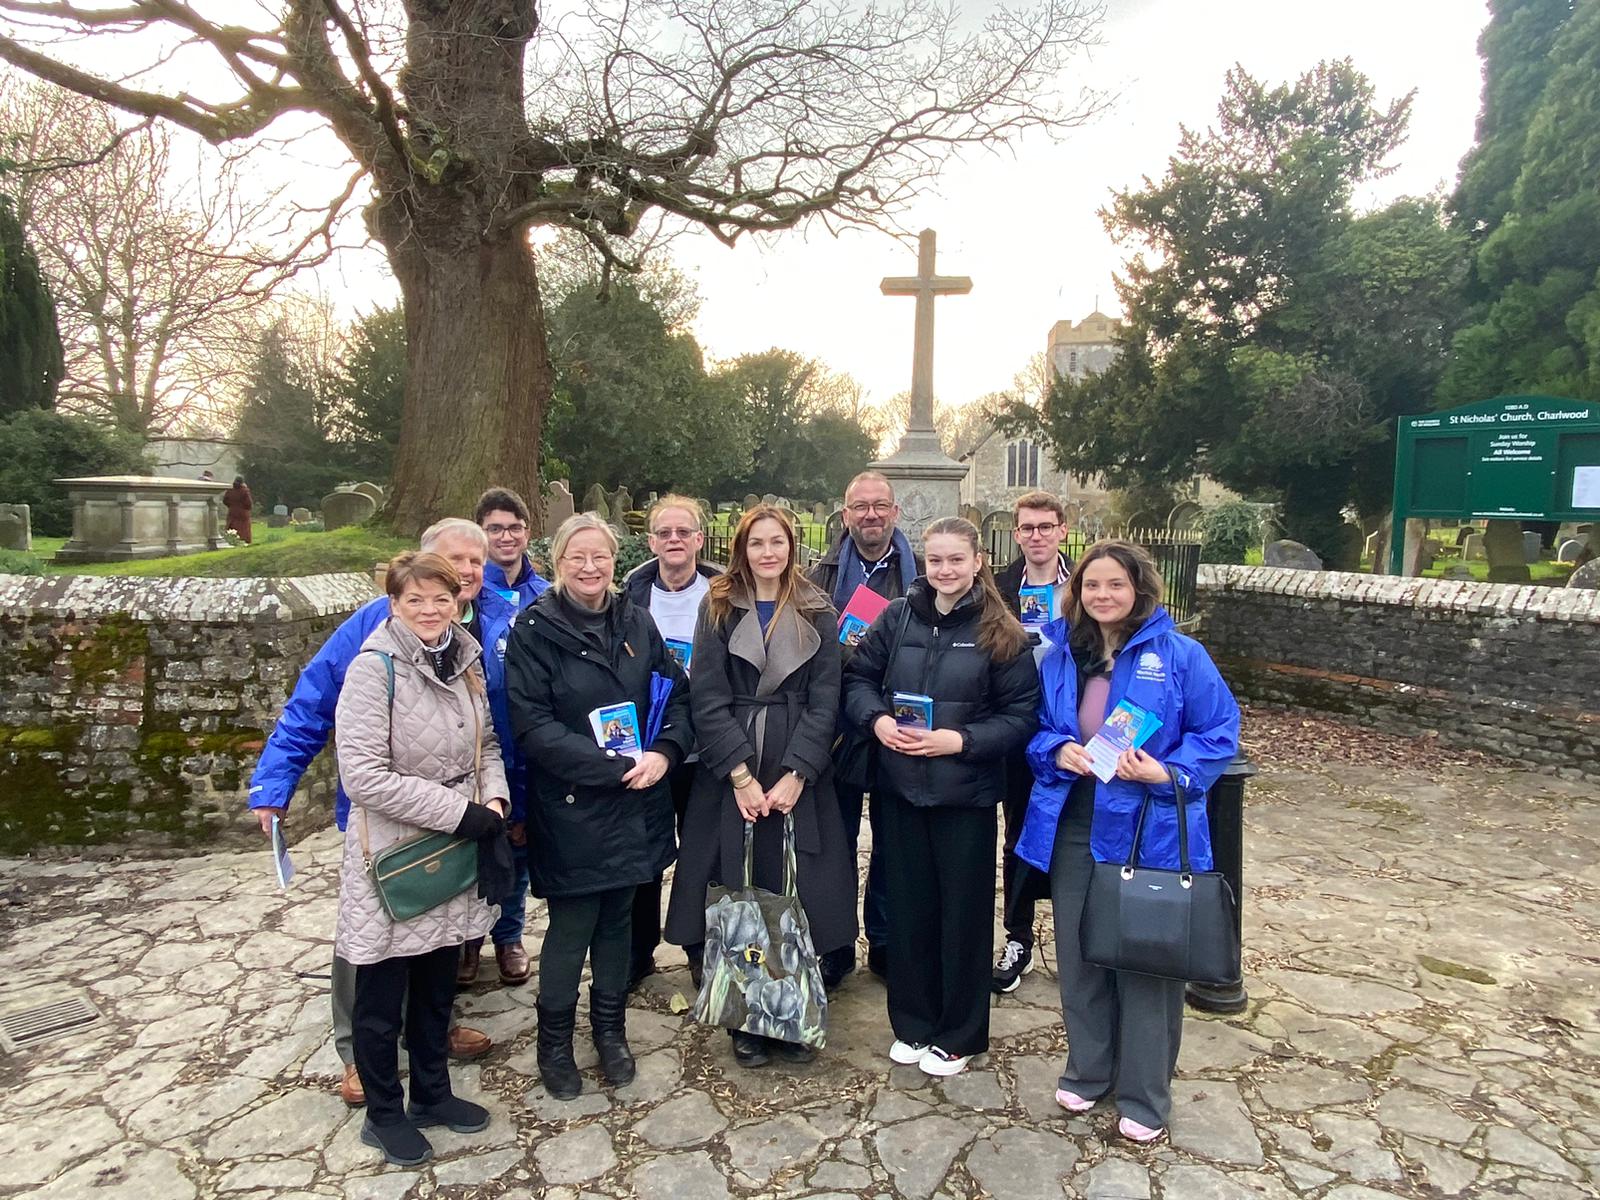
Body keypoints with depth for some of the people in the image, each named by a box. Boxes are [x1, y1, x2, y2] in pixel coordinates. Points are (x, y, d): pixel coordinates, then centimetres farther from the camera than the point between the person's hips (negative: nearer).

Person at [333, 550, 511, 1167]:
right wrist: (462, 813, -21)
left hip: (452, 853, 6)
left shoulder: (465, 659, 3)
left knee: (437, 985, 20)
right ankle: (384, 1115, 31)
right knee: (382, 996, 11)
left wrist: (495, 798, -7)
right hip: (391, 856, -6)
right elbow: (365, 776, -23)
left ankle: (432, 1093, 39)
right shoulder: (375, 667, -17)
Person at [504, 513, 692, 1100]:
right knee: (571, 929, 6)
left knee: (618, 920, 16)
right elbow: (533, 726, -15)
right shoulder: (534, 630, -9)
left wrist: (664, 752, -12)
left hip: (634, 806, 4)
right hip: (570, 810, -4)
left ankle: (610, 1030, 36)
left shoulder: (636, 622, 5)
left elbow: (678, 694, 6)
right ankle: (554, 1043, 29)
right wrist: (614, 766, -20)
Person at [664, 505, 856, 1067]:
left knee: (795, 895, 3)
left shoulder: (817, 613, 6)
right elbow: (708, 701, -4)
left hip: (799, 777, 1)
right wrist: (740, 774, -13)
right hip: (731, 776, 0)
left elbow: (824, 702, -1)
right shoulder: (718, 609, 3)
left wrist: (795, 775, -11)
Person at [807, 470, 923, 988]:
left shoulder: (921, 573, 1)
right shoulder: (824, 574, 4)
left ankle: (885, 944, 30)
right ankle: (835, 948, 27)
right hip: (839, 727, 0)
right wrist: (843, 652, -15)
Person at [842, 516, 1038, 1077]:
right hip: (900, 787, 3)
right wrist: (877, 719, -13)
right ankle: (912, 1024, 33)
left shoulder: (1000, 632, -6)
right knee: (908, 906, 14)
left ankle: (959, 1035, 29)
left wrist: (960, 740, -18)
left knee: (964, 911, 10)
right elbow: (857, 677, 6)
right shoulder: (898, 617, 1)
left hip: (966, 793, -2)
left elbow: (1023, 714, -7)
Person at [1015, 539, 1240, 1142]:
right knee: (1079, 954, 15)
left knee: (1144, 960, 8)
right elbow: (1037, 729, 13)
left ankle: (1144, 1095, 27)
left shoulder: (1180, 655, -7)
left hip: (1148, 832, -4)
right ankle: (1087, 1071, 36)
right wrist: (1057, 751, -8)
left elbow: (1220, 732, -5)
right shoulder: (1058, 655, 5)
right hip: (1072, 828, 4)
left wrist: (1169, 773, -20)